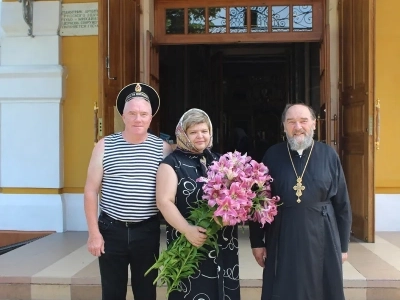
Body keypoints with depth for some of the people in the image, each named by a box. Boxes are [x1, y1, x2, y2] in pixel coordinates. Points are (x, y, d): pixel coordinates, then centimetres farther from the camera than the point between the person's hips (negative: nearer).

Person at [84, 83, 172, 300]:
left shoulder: (162, 148, -3)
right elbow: (91, 190, 0)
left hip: (147, 231, 0)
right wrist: (93, 232, -4)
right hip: (111, 229, 0)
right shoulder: (105, 146, -2)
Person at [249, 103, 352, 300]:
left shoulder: (329, 155, -1)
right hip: (282, 240, 0)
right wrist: (257, 241, 0)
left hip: (322, 238, 1)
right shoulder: (272, 156, -2)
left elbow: (342, 205, 3)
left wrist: (343, 245, 4)